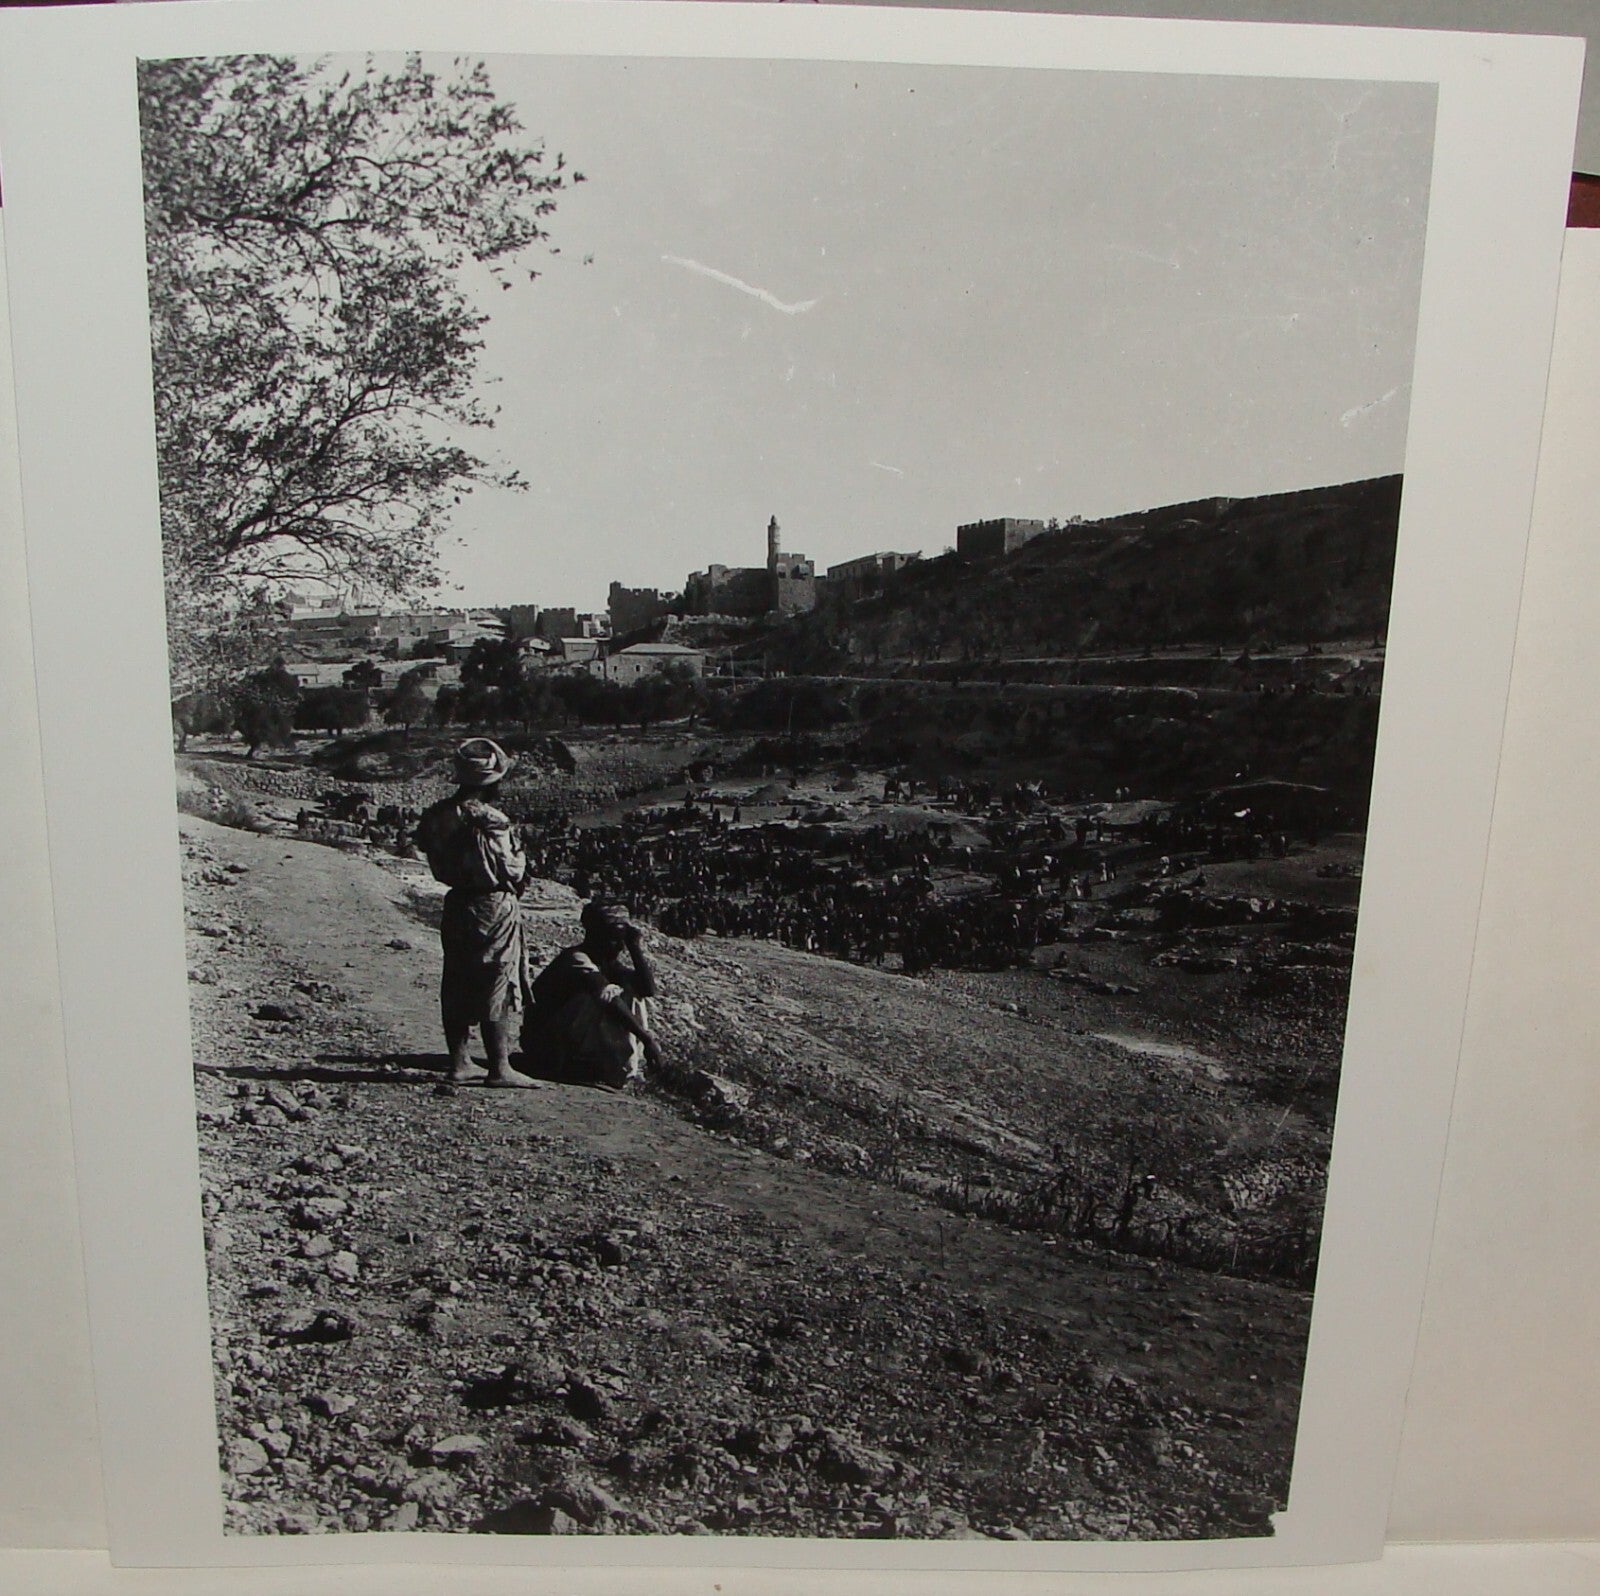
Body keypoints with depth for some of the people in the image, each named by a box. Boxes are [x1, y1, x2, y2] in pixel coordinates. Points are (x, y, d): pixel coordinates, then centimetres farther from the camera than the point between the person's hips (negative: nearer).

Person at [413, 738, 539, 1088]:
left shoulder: (439, 813, 3)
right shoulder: (487, 819, -21)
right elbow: (510, 868, -17)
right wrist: (519, 866, 4)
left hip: (457, 902, 8)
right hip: (494, 906, -8)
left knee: (458, 986, 13)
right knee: (498, 987, -1)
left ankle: (459, 1062, 21)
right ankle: (499, 1068, 3)